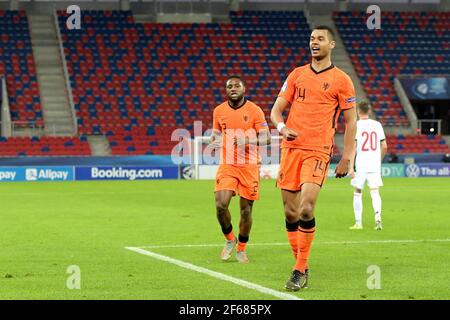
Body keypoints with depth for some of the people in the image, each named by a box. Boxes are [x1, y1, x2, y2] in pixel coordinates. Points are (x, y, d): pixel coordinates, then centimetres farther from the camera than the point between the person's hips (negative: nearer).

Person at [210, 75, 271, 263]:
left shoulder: (254, 111, -4)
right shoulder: (219, 111, 6)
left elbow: (266, 138, -6)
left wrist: (247, 140, -24)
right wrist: (215, 141, -3)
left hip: (249, 166, -2)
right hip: (227, 165, 2)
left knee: (246, 209, 4)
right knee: (221, 205, -14)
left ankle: (241, 249, 22)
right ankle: (229, 239, 13)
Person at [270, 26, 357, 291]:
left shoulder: (341, 80, 2)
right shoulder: (297, 75, 13)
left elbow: (351, 122, 5)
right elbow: (276, 110, 13)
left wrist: (347, 158, -3)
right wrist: (282, 128, -9)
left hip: (318, 151, -4)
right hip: (291, 149, 4)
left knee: (306, 209, -18)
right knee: (291, 212, 4)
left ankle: (300, 271, -9)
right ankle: (302, 267, 17)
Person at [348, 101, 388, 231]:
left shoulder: (356, 125, -5)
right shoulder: (377, 125, 6)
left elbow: (352, 147, -11)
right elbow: (384, 146, 8)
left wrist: (351, 167, -12)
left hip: (361, 166, -2)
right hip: (375, 166, 2)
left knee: (357, 193, 11)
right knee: (375, 192, 0)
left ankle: (358, 223, 13)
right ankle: (378, 215, -26)